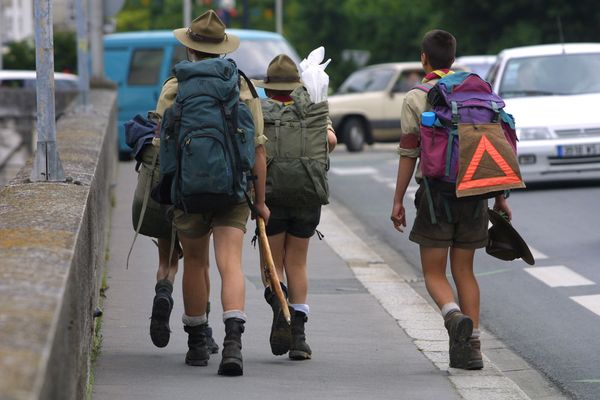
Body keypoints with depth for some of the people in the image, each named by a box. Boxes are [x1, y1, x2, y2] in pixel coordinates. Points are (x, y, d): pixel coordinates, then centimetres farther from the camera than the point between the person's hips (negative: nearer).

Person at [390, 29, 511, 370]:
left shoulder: (416, 99, -3)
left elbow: (408, 154, -5)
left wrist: (398, 200, 2)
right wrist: (500, 196, 11)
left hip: (436, 192, -4)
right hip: (473, 191, 4)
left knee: (434, 272, 4)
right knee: (464, 271, 12)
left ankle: (455, 317, -25)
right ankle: (471, 347, 4)